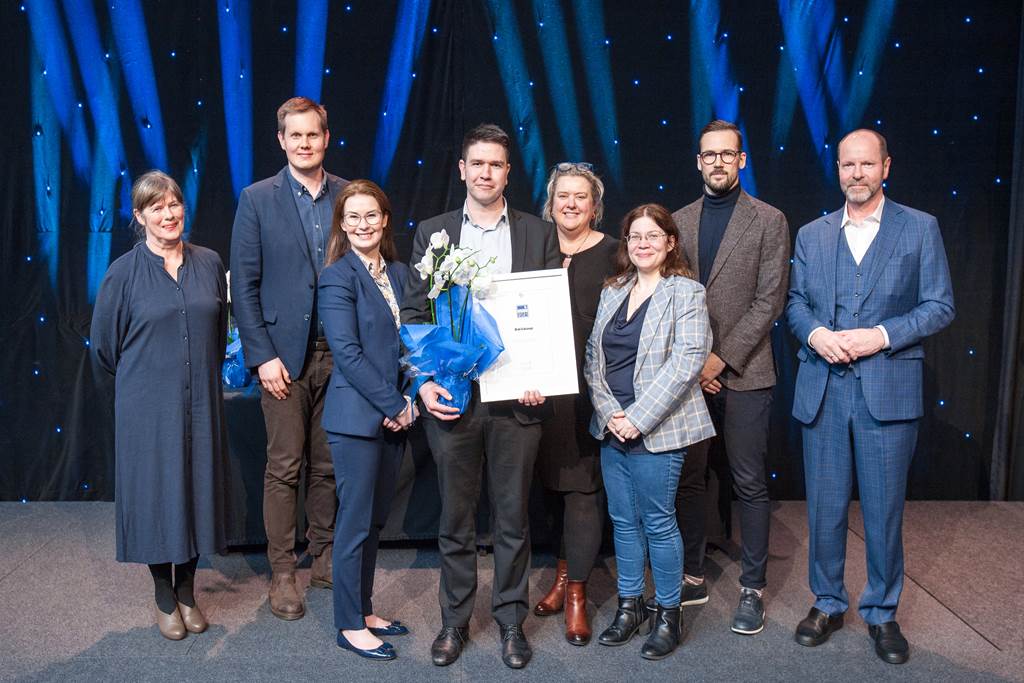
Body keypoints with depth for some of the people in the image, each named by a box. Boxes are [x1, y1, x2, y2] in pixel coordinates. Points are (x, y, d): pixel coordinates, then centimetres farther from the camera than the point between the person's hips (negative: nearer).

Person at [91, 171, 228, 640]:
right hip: (148, 406, -3)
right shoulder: (124, 273, -5)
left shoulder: (209, 263, 3)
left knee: (196, 489, 9)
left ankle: (187, 592, 26)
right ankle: (164, 598, 23)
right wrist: (139, 382, 11)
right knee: (156, 492, 5)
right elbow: (103, 346, 3)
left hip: (201, 402, 3)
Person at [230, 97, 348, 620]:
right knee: (284, 467, 4)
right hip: (284, 354, -2)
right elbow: (244, 285, -3)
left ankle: (323, 557, 27)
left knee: (328, 464, 12)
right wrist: (262, 356, -9)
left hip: (340, 354, 2)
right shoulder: (257, 199, -1)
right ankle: (282, 573, 16)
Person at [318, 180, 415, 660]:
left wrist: (408, 401, -1)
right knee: (356, 522, 2)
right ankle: (349, 625, 15)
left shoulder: (399, 273, 11)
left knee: (375, 521, 14)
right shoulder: (337, 277, -8)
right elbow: (347, 352, -15)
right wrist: (393, 405, -14)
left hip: (395, 416, 6)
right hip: (356, 417, -6)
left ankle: (364, 611, 27)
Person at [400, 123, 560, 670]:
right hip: (452, 398, 0)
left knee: (513, 518, 10)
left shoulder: (539, 234, 6)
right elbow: (414, 313, 3)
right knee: (455, 519, 11)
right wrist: (422, 382, -8)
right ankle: (454, 622, 27)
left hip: (517, 397, 0)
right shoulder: (432, 233, 6)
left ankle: (511, 621, 26)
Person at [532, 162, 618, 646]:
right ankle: (564, 573, 30)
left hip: (591, 388, -3)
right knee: (554, 482, 13)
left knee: (583, 485, 1)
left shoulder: (613, 254, -1)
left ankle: (576, 591, 12)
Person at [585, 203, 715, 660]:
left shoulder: (685, 292, -5)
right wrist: (609, 412, -6)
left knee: (658, 523, 2)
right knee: (623, 520, 12)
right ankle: (630, 606, 27)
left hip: (656, 430, -5)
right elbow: (593, 356, 8)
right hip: (613, 428, 5)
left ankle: (668, 615, 18)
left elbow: (687, 359, -15)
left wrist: (638, 417, -18)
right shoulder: (613, 292, 11)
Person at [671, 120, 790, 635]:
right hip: (688, 373, 4)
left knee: (750, 485, 3)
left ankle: (752, 589, 15)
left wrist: (722, 358, -13)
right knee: (688, 480, 10)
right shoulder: (678, 222, 10)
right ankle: (692, 578, 23)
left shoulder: (768, 221, 0)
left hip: (744, 373, -3)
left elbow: (769, 301, -7)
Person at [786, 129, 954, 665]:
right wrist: (815, 333, -9)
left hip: (888, 389, -2)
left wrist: (881, 335, -14)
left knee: (883, 508, 6)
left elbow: (939, 306, -1)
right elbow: (795, 302, 12)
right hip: (822, 388, 2)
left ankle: (882, 612, 24)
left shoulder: (920, 228, 3)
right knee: (824, 506, 9)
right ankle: (827, 603, 27)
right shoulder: (811, 235, 11)